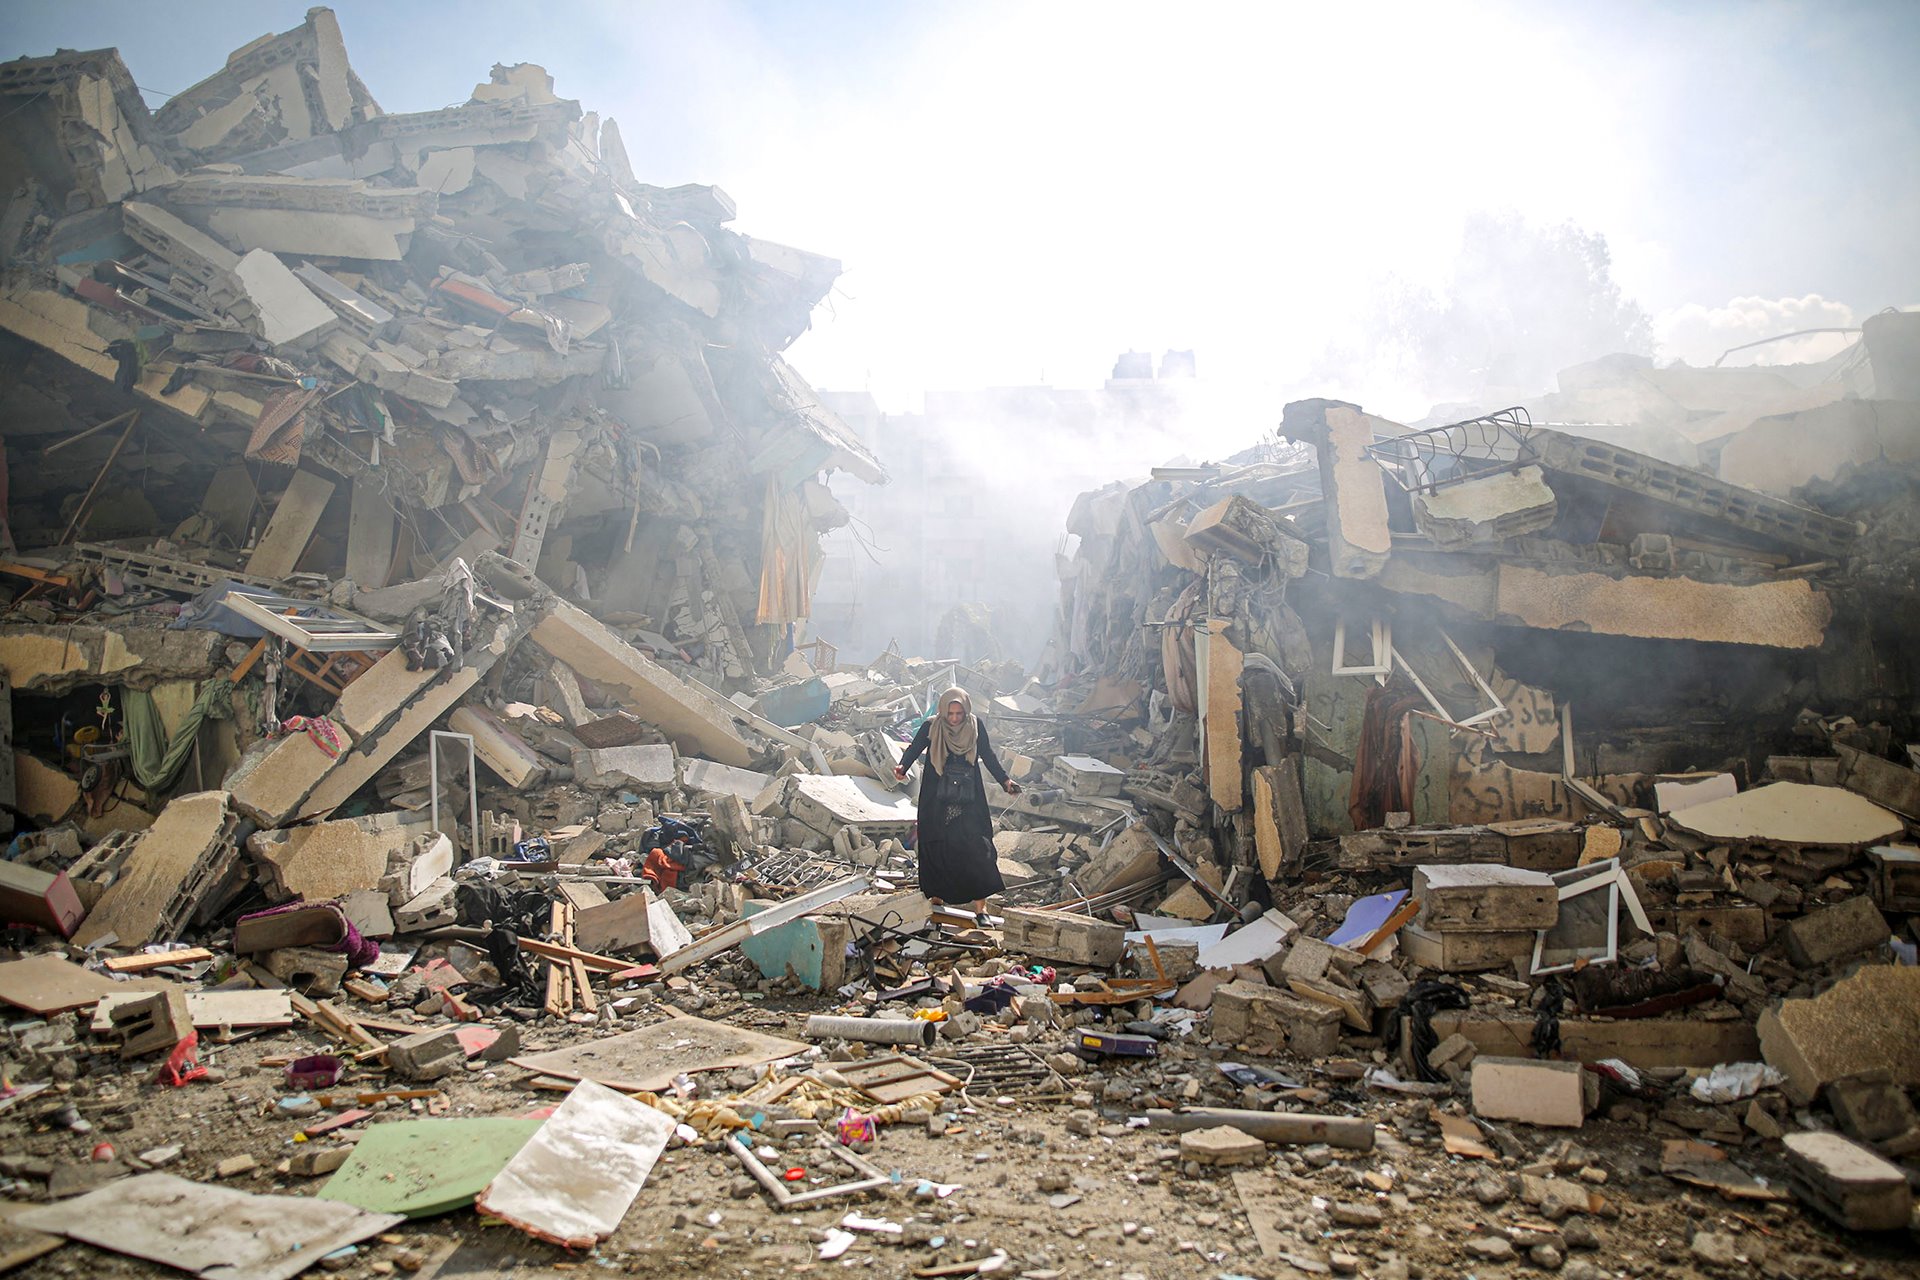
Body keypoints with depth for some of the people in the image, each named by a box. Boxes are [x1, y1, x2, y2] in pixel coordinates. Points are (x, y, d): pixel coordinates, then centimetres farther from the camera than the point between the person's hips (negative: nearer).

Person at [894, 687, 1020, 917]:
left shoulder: (975, 726, -2)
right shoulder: (931, 727, -5)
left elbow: (988, 756, 7)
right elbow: (915, 749, -10)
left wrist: (1004, 780, 4)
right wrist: (902, 766, -29)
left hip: (969, 799, 0)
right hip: (936, 799, 0)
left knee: (975, 847, -8)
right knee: (936, 847, 5)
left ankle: (980, 903, -4)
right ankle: (936, 895, 23)